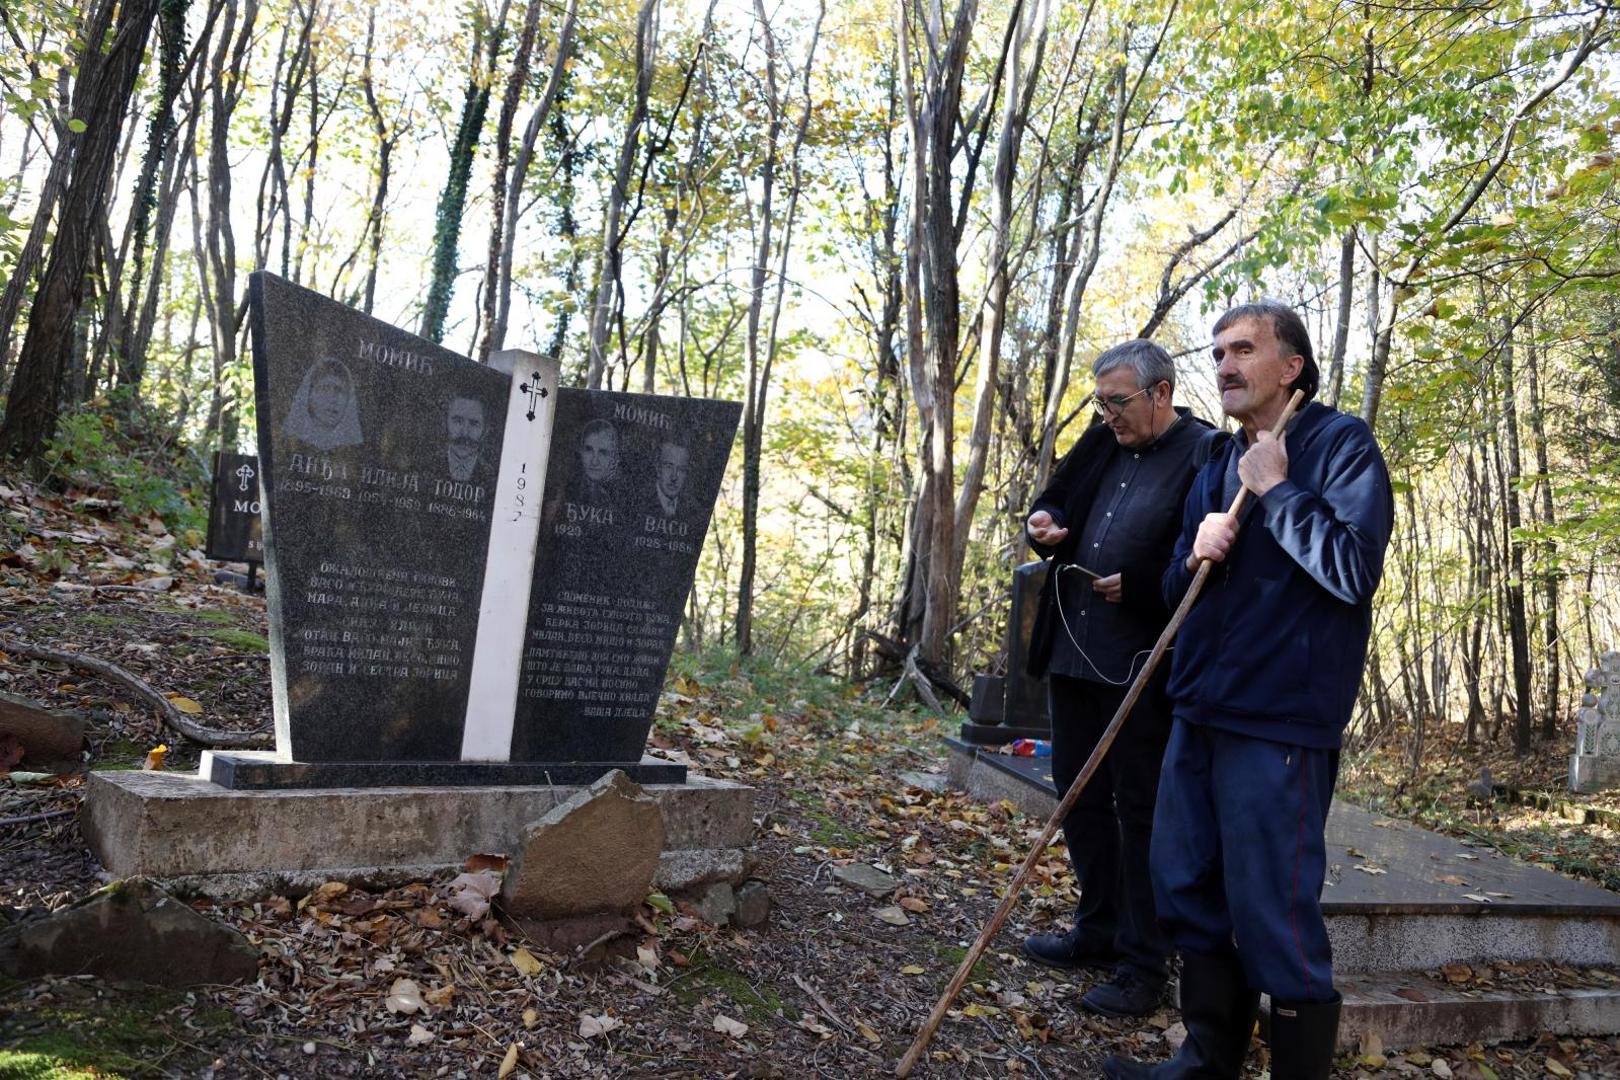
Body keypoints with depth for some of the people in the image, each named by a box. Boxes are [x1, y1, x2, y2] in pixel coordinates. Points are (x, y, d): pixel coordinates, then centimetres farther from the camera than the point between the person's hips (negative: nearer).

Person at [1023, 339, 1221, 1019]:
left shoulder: (1206, 455, -10)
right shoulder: (1102, 445, 12)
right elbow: (1058, 502, 23)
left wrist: (1136, 584, -19)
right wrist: (1046, 525, 1)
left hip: (1142, 666, -8)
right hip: (1073, 652, 8)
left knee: (1141, 810, 1)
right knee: (1079, 794, 16)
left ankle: (1143, 964, 14)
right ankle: (1098, 931, 32)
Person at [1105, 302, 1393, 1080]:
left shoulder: (1340, 444, -4)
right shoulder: (1216, 469, 17)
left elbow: (1355, 570, -17)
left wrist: (1275, 490, -13)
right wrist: (1194, 556, -3)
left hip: (1278, 722, -8)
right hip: (1200, 711, 8)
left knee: (1273, 916, -3)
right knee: (1188, 893, 14)